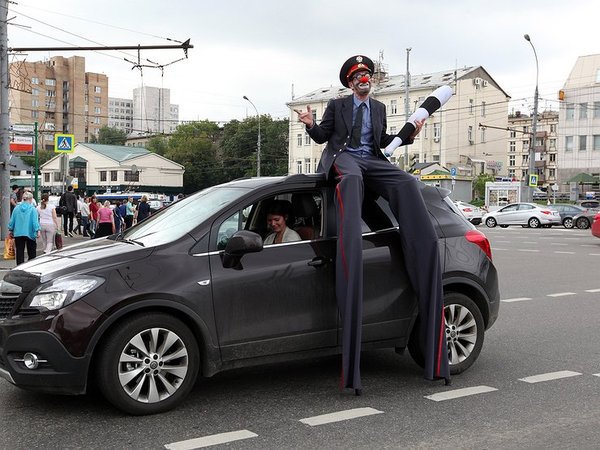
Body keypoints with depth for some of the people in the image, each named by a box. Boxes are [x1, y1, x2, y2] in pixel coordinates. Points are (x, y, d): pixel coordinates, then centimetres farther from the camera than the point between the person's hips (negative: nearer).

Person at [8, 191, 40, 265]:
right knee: (31, 253, 9)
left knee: (19, 252, 6)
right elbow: (35, 221, -13)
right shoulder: (32, 209, -8)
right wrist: (37, 231, -9)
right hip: (29, 233, -3)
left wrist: (10, 230, 16)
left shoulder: (17, 208, 2)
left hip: (18, 233, 3)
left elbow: (12, 220, 6)